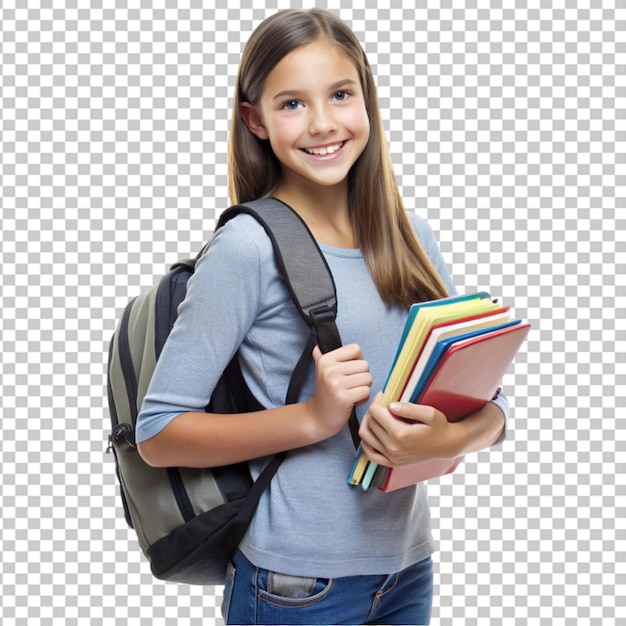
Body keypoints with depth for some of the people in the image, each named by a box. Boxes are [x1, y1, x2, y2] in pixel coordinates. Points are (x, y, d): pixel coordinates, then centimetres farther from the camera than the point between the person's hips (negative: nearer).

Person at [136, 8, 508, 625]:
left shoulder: (411, 239, 3)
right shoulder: (248, 249, -13)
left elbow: (488, 405, 4)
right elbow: (158, 433, -13)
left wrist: (450, 436, -18)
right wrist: (313, 417, -23)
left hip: (409, 572, 5)